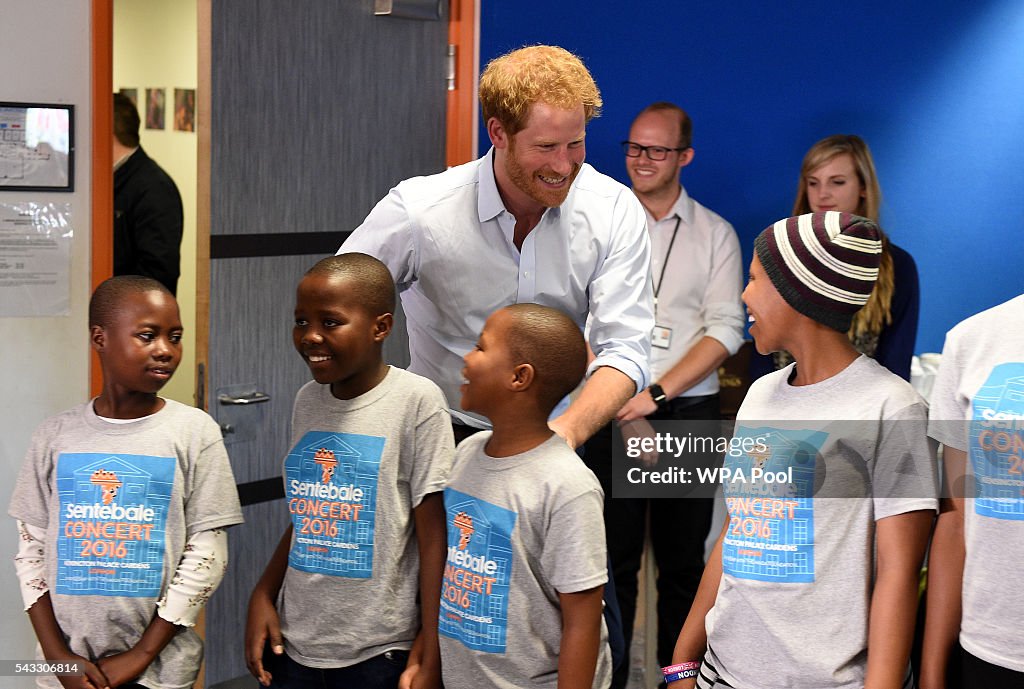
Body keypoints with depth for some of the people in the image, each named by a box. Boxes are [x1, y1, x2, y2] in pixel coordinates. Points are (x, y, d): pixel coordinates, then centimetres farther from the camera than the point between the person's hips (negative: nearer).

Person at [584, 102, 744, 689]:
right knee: (614, 556, 2)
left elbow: (726, 330, -2)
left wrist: (657, 394, -12)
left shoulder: (715, 234, 6)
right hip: (615, 413, 0)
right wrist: (620, 401, -11)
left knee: (683, 558, 7)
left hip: (689, 416, 0)